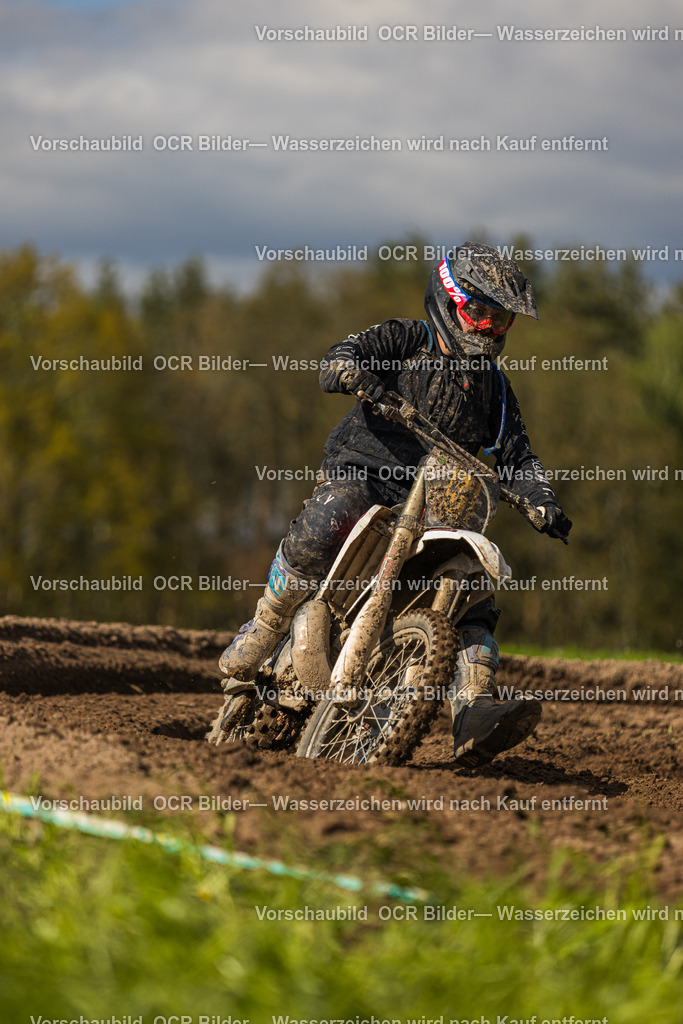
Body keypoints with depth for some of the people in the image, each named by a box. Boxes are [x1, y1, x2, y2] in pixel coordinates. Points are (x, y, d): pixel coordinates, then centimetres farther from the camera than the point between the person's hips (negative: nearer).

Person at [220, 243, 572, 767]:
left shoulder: (494, 387, 17)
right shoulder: (405, 340, 3)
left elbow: (517, 455, 15)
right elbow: (337, 360, -10)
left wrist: (544, 503, -5)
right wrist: (355, 374, -35)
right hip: (360, 474, -5)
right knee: (320, 529, -35)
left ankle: (474, 721, -26)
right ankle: (261, 634, -15)